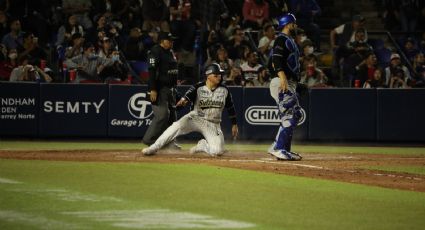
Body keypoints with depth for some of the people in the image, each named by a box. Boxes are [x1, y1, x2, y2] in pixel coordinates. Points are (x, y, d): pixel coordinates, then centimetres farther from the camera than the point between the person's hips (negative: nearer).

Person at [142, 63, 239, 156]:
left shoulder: (224, 90, -2)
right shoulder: (198, 87, -10)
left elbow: (231, 108, 9)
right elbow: (189, 95, -28)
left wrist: (234, 124, 11)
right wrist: (183, 100, -52)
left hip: (213, 124, 2)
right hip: (196, 118, -1)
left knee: (217, 151, -21)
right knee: (177, 126, -31)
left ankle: (202, 145, 12)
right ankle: (153, 148, -21)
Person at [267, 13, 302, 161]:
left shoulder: (289, 40, 24)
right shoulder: (281, 39, -7)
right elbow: (277, 59, -20)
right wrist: (283, 78, -31)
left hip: (290, 84, 11)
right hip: (283, 82, -11)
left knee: (295, 114, 11)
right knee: (289, 116, -16)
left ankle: (284, 149, 10)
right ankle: (278, 149, -20)